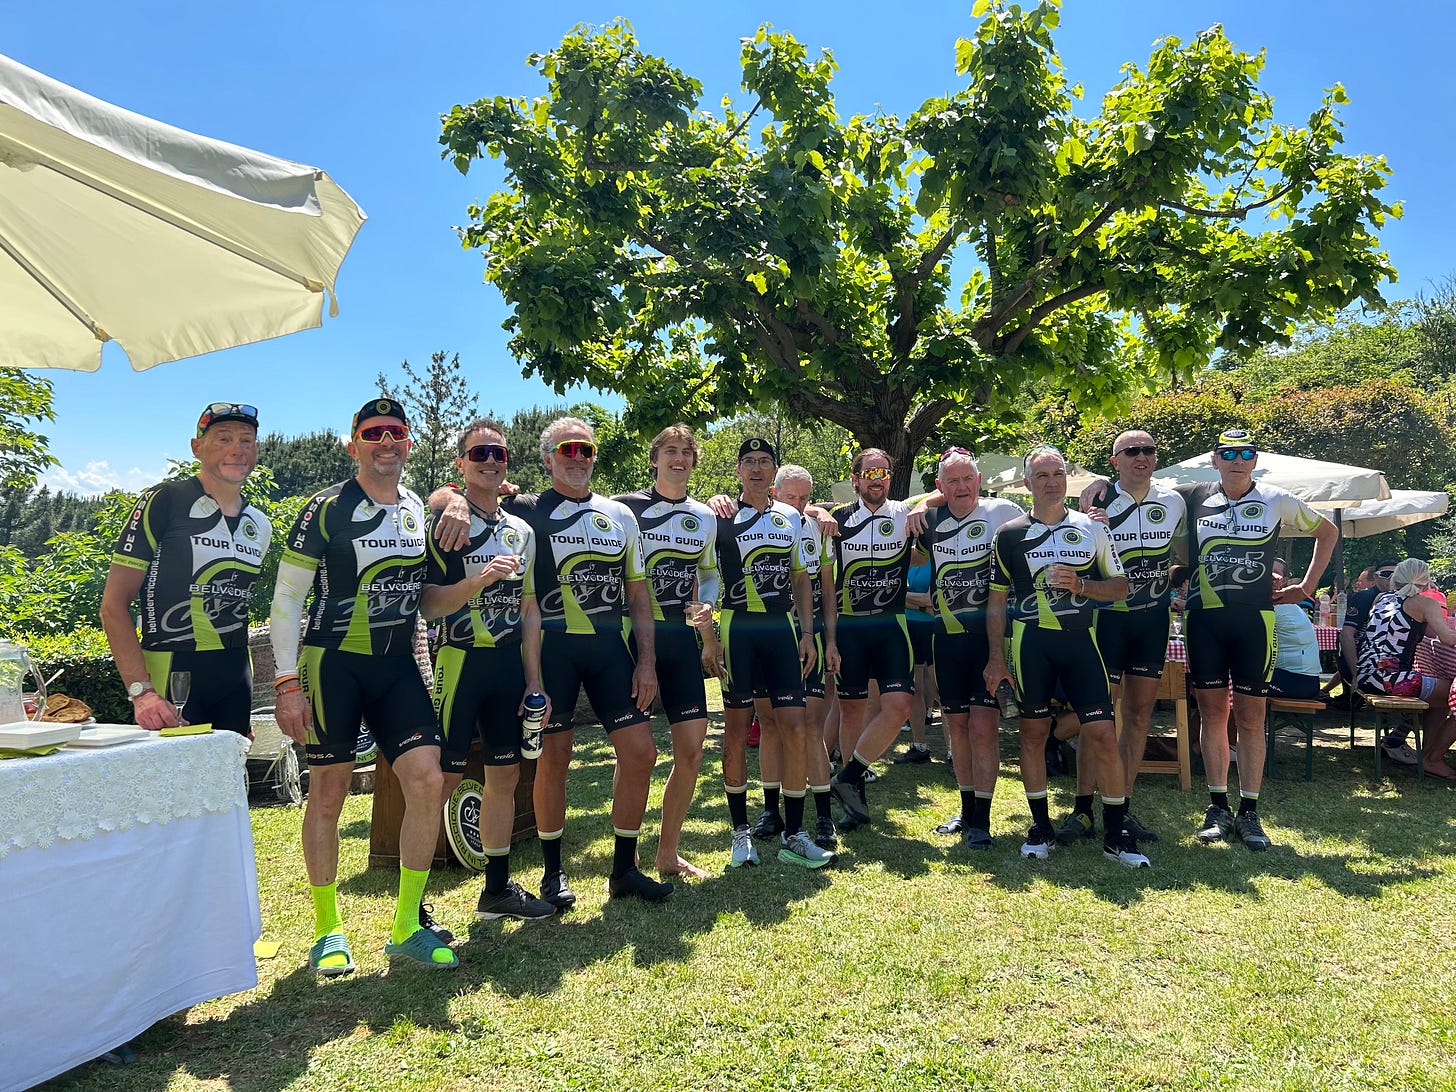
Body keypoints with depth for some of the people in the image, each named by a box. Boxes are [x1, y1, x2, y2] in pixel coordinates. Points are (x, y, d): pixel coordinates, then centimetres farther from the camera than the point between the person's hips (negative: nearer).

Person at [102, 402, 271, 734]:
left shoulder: (260, 526, 11)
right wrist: (141, 691, -19)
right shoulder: (164, 501, -6)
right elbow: (113, 605, -10)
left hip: (235, 680, 6)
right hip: (172, 675, -5)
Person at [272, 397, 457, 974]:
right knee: (329, 791, 3)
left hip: (398, 666, 4)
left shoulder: (420, 510, 9)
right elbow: (286, 597, -6)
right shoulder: (327, 509, -6)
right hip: (333, 664, -4)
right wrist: (287, 682, -12)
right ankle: (328, 931, 20)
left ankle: (407, 927, 7)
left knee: (427, 779, -6)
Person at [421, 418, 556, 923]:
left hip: (509, 664, 6)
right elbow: (428, 605, -11)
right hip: (458, 661, -6)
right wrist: (479, 579, -26)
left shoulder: (523, 532, 14)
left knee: (505, 774, 10)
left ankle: (498, 889, 23)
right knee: (443, 778, -4)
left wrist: (534, 680, 11)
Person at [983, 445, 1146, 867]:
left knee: (1103, 734, -5)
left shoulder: (1092, 528, 8)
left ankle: (1115, 835, 8)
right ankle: (1041, 828, 18)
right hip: (1030, 640, 0)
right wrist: (996, 656, 1)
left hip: (1081, 639, 1)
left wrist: (1081, 585, -9)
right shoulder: (1010, 534, 5)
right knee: (1034, 730, 5)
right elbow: (996, 601, 7)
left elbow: (1120, 586, 10)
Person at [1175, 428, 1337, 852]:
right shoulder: (1194, 498, 4)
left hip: (1254, 618, -1)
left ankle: (1249, 812, 10)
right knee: (1212, 713, 5)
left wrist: (1308, 585, 11)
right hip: (1204, 618, 1)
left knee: (1250, 716, 1)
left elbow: (1327, 532, 17)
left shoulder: (1277, 501, 3)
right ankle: (1218, 808, 14)